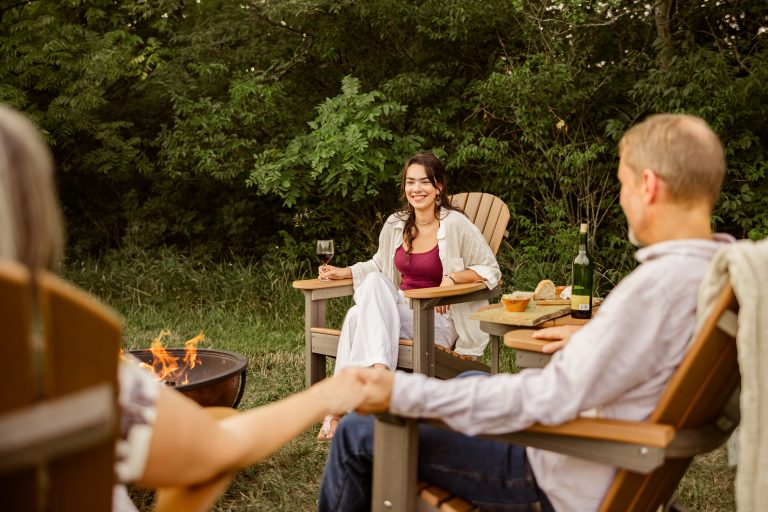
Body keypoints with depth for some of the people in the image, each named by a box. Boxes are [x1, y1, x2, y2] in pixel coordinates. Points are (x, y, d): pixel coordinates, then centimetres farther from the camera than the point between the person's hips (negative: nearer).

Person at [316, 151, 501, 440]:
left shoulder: (454, 224, -5)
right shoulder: (395, 225, 9)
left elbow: (491, 271, -2)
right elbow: (378, 264, 26)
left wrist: (452, 278, -18)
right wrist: (343, 272, 9)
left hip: (437, 318, -4)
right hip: (400, 307, 5)